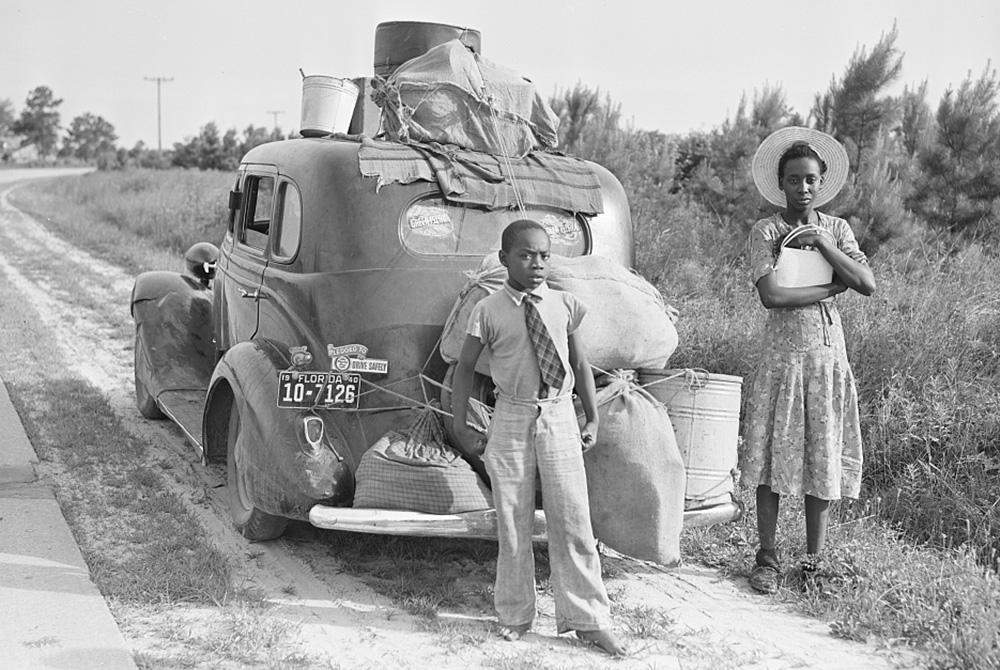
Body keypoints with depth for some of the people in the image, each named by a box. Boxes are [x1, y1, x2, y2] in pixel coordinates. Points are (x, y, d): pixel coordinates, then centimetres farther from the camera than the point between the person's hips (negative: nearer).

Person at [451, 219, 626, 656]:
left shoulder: (564, 306, 3)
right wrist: (460, 426, 0)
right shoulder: (488, 311, -4)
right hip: (512, 419, -1)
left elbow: (580, 365, 11)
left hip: (560, 418, 1)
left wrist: (592, 419, 8)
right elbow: (465, 367, 4)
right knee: (512, 522, 7)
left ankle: (588, 619, 12)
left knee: (572, 521, 1)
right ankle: (514, 615, 22)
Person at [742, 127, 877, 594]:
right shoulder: (765, 232, -3)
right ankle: (767, 559, 11)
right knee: (773, 456, 0)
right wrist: (833, 287, -11)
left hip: (829, 354, 3)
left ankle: (814, 561, 16)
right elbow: (771, 296, -16)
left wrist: (823, 244, -11)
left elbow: (869, 285, -5)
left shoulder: (836, 229, 8)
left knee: (824, 458, 6)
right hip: (781, 355, -3)